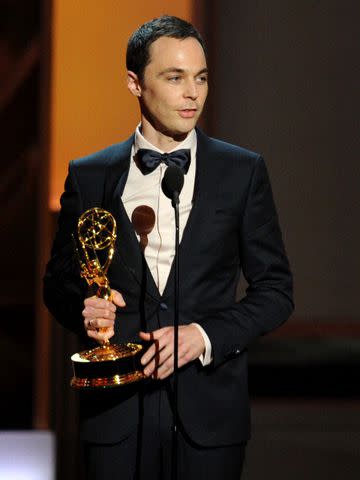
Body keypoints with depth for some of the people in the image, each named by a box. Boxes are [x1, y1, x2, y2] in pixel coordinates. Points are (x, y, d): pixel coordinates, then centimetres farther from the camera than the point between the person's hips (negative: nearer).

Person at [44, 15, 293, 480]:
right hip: (117, 403, 0)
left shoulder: (243, 171, 3)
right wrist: (84, 310, -9)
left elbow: (275, 289, 4)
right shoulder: (89, 176, 6)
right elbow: (59, 280, 13)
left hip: (209, 407, 0)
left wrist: (204, 335, -11)